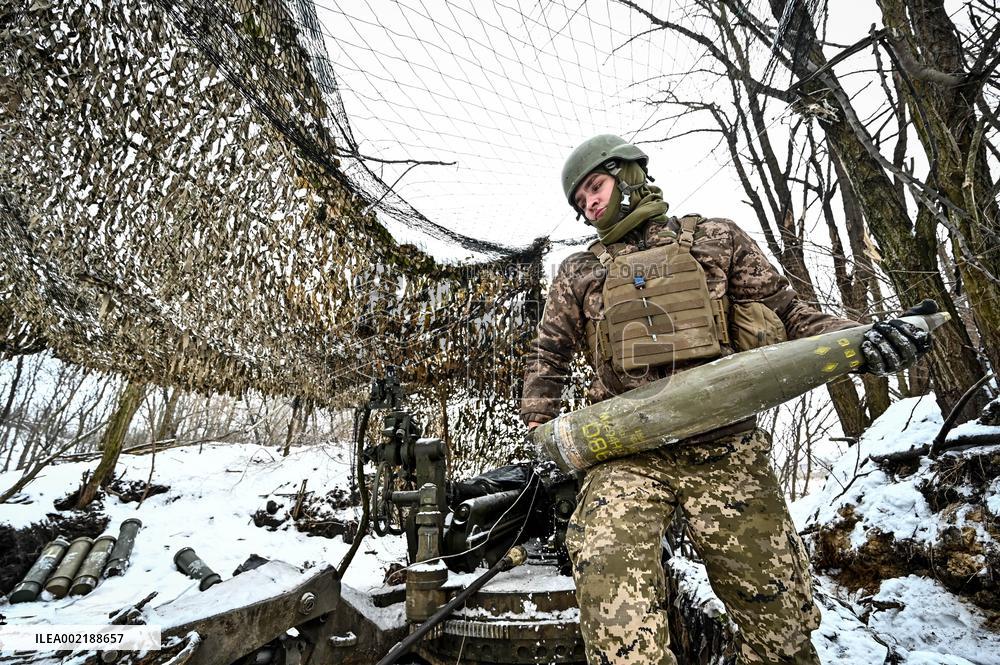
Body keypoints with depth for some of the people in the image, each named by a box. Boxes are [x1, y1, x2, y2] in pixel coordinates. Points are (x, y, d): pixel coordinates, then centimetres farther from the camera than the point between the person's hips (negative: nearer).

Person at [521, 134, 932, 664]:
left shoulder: (716, 239, 14)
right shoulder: (578, 273, 16)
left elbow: (787, 314, 12)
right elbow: (547, 357, 21)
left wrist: (860, 340, -6)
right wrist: (540, 428, 13)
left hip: (725, 452, 1)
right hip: (625, 455, 1)